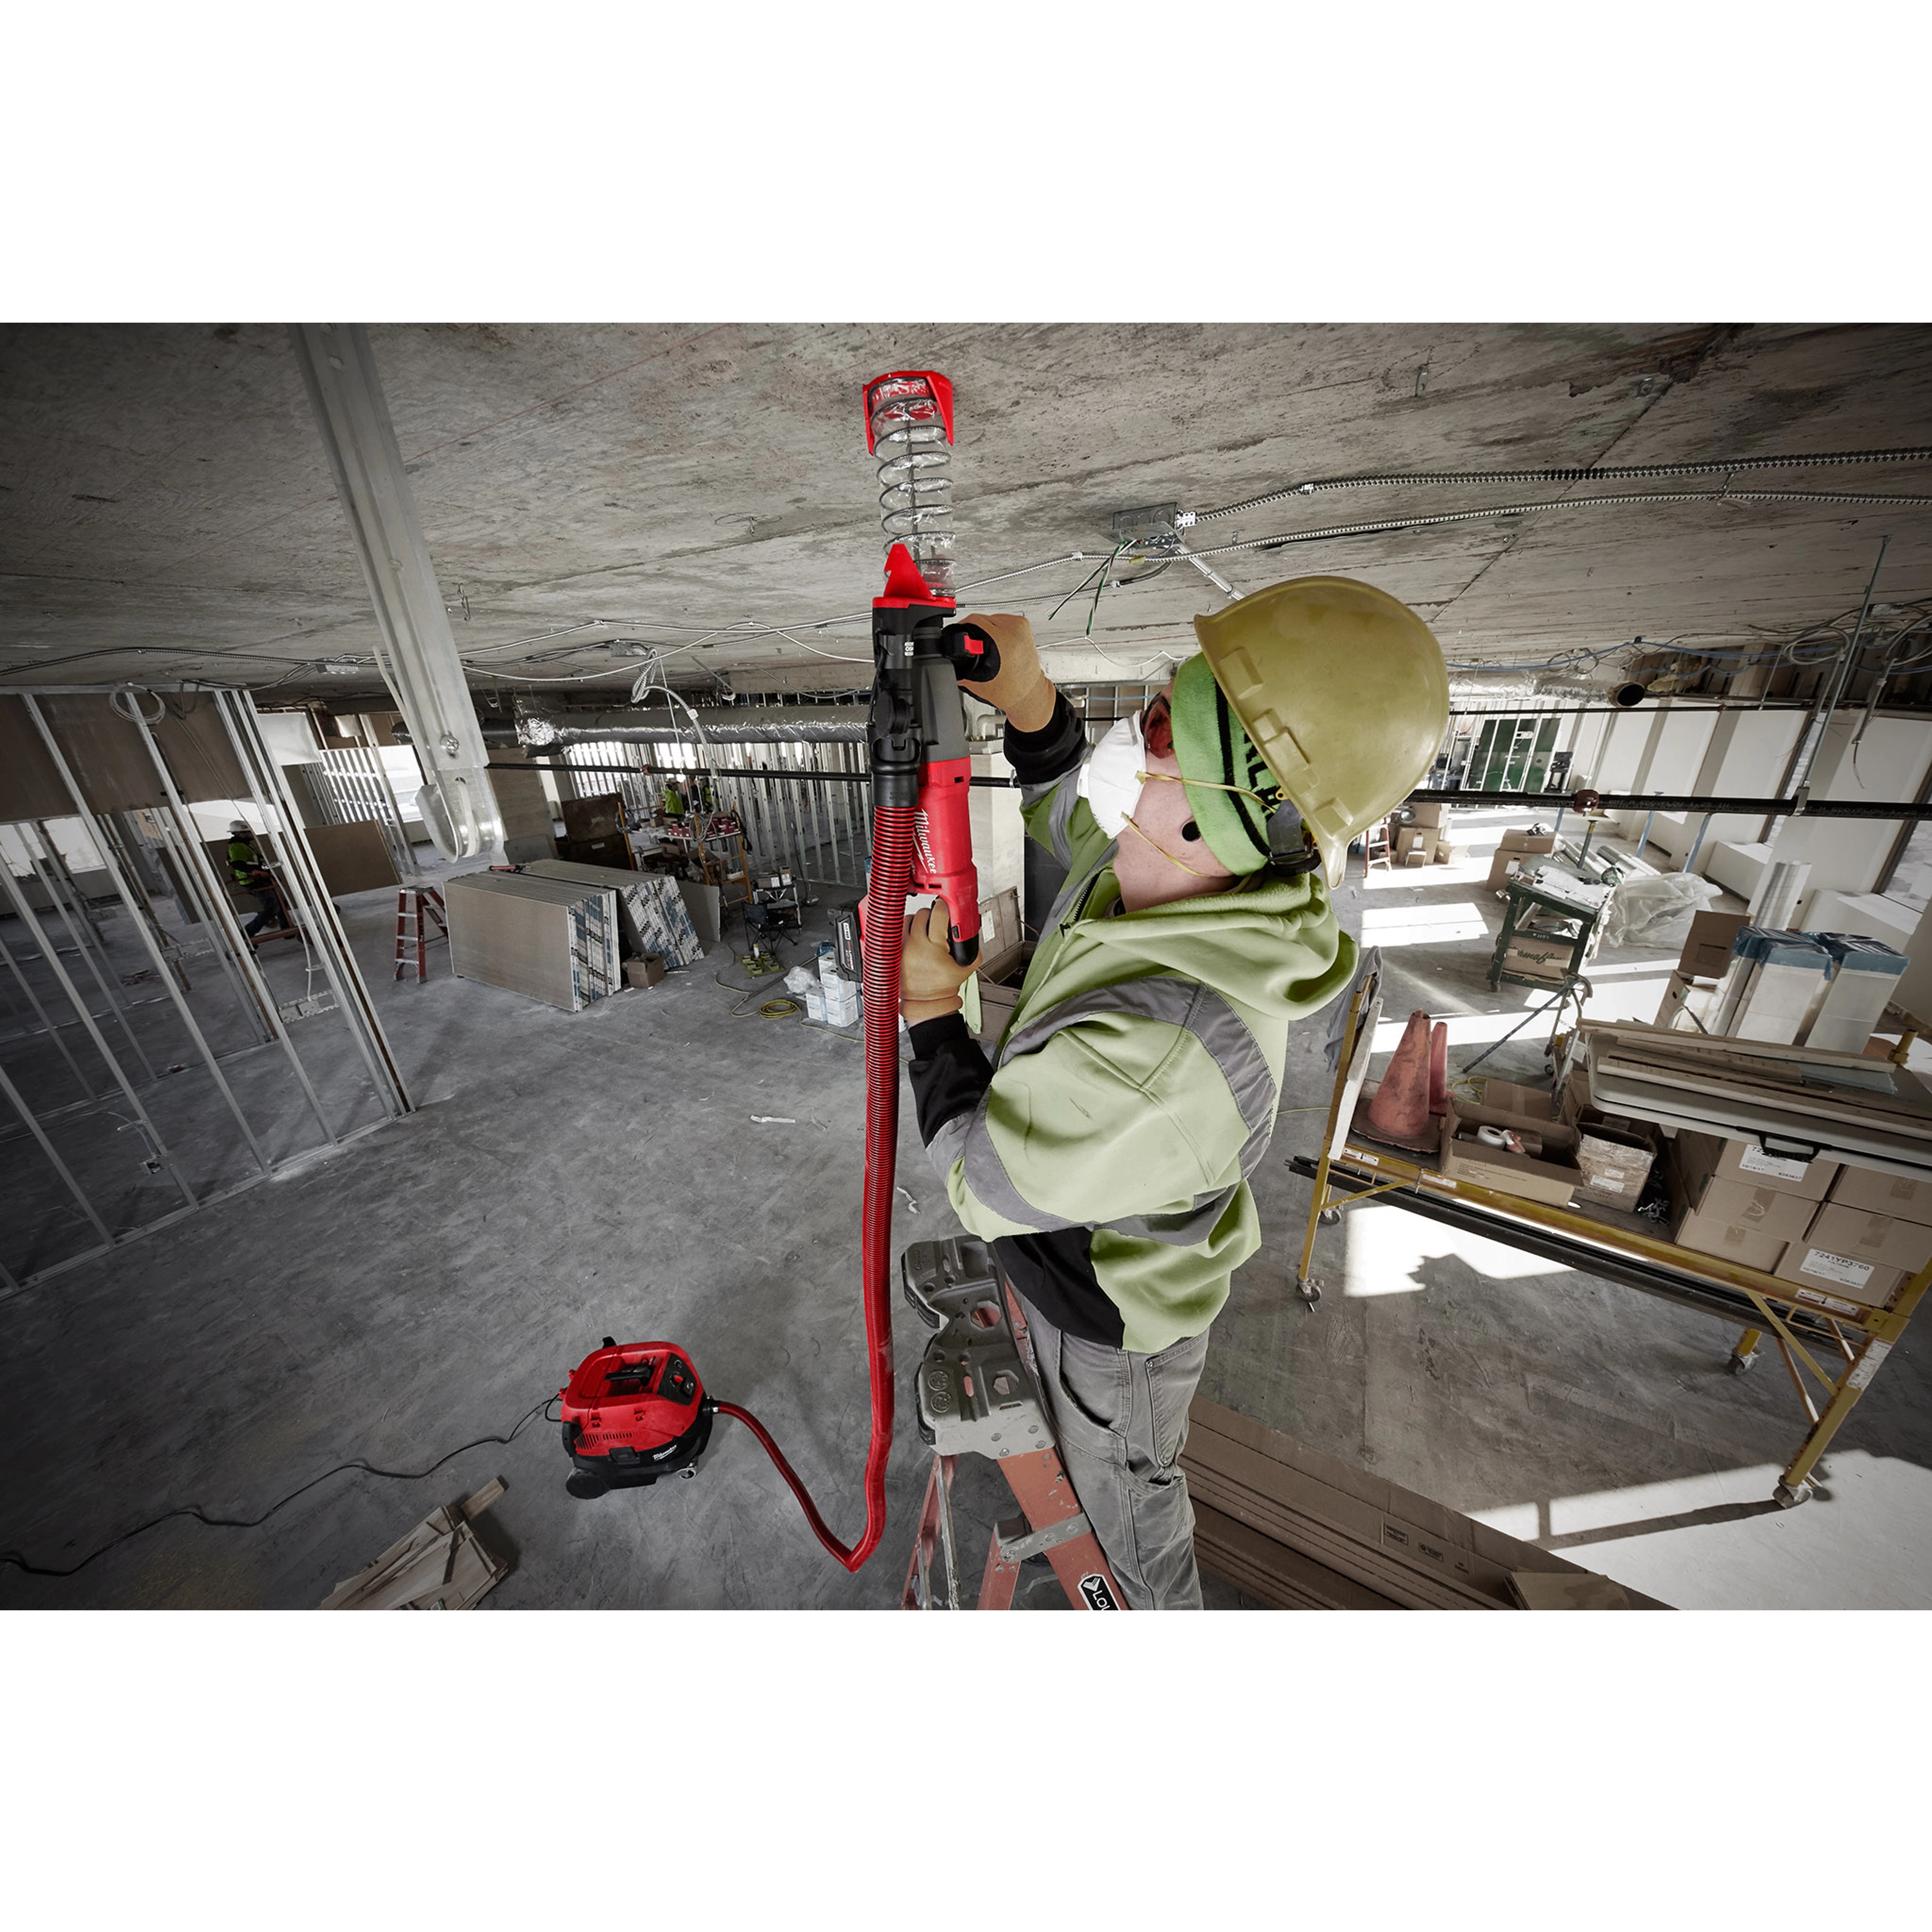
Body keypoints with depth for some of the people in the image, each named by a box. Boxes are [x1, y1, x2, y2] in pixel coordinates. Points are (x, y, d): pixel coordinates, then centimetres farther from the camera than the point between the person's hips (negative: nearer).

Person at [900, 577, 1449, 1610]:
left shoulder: (1142, 1058, -48)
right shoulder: (1181, 869, -23)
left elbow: (985, 1189, -29)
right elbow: (1068, 814, -1)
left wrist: (929, 1012, -20)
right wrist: (1027, 699, -19)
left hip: (1112, 1311, -7)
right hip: (1101, 1243, 8)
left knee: (1123, 1485, 29)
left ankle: (1159, 1599, 65)